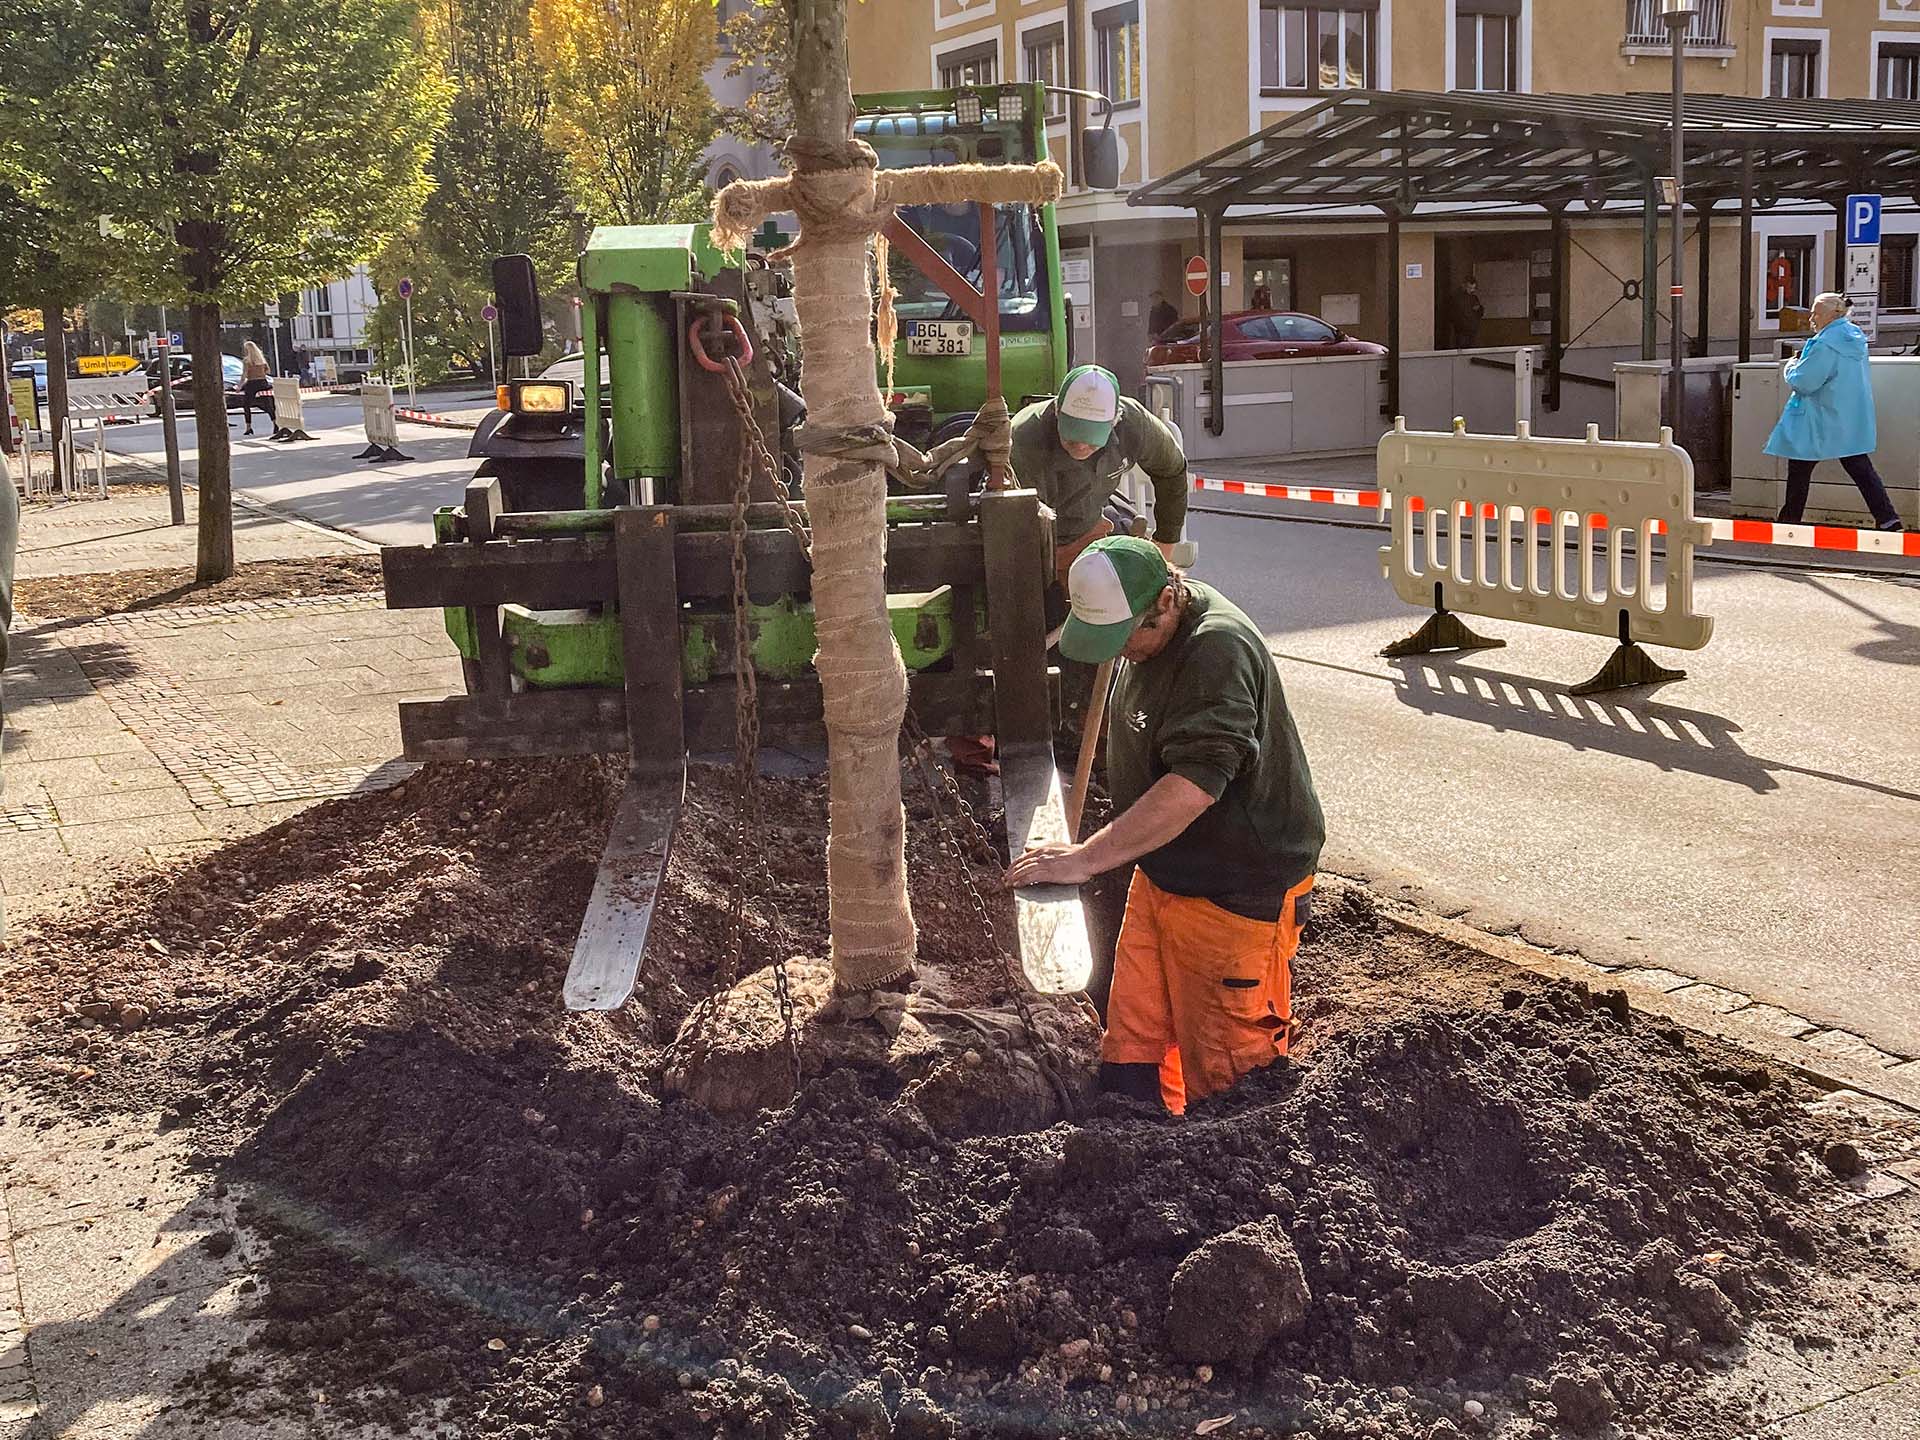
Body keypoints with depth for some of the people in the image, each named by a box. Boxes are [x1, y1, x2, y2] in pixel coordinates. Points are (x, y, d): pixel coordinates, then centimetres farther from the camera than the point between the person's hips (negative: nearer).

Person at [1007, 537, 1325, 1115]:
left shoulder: (1219, 651, -27)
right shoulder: (1148, 629, 5)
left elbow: (1193, 784, -35)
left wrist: (1088, 857, -33)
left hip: (1235, 890, -9)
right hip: (1162, 871, 9)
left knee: (1223, 1067, 3)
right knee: (1130, 1052, 13)